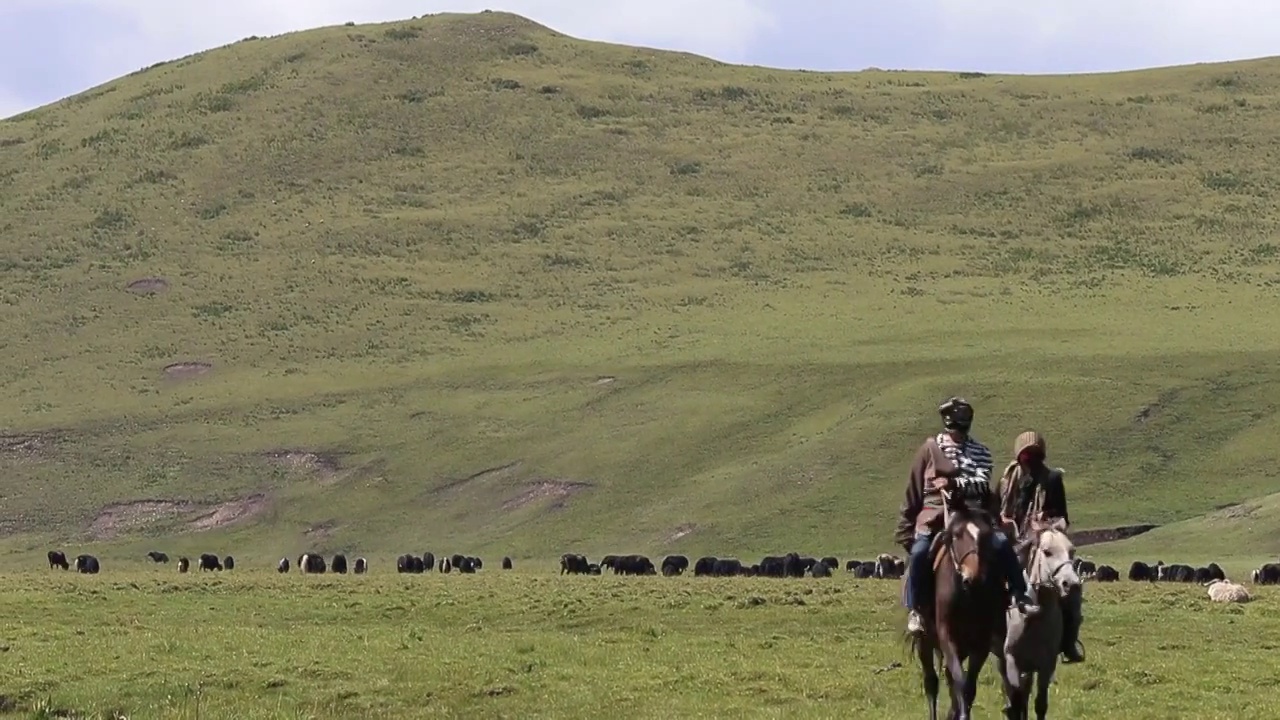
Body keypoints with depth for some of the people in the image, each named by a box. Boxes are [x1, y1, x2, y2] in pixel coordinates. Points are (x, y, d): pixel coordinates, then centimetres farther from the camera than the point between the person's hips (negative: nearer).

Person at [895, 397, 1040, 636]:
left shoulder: (980, 453, 14)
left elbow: (982, 483, -2)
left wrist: (956, 484, -20)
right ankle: (914, 610, -21)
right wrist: (905, 530, 5)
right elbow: (914, 491, 8)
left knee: (1002, 543, -19)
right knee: (919, 551, -29)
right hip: (935, 514, -2)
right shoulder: (930, 449, 8)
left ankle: (1020, 597, -10)